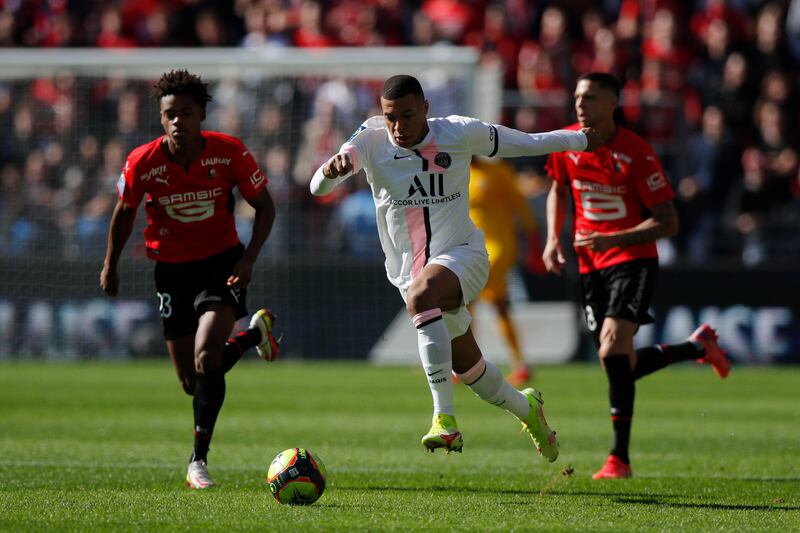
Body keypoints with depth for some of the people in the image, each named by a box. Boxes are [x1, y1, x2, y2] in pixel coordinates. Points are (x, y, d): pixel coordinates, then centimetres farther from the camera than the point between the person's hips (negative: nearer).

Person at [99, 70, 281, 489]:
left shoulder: (230, 153, -16)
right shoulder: (142, 163, -14)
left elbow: (264, 206, -3)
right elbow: (124, 213, 6)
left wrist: (249, 258, -16)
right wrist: (110, 266, 15)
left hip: (222, 262, -2)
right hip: (172, 269, 2)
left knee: (206, 357, -24)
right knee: (192, 383, 7)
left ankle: (198, 461, -10)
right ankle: (254, 335, 40)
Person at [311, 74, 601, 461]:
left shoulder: (459, 134, -9)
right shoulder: (371, 141, -7)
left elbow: (527, 144, 7)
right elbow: (317, 188, -19)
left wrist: (583, 140, 14)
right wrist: (331, 169, -42)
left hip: (462, 255, -4)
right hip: (410, 270, 4)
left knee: (421, 296, -38)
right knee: (468, 369, 13)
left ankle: (444, 417, -41)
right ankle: (525, 408, 47)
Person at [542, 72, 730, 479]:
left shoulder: (636, 153, -16)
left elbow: (668, 222, -14)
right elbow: (558, 189, 21)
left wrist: (613, 239, -25)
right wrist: (553, 239, 5)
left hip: (633, 260, -6)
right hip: (590, 265, 6)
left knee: (613, 350, -24)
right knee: (620, 365, 8)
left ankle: (619, 458, -19)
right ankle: (698, 346, 35)